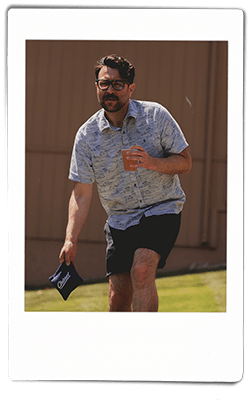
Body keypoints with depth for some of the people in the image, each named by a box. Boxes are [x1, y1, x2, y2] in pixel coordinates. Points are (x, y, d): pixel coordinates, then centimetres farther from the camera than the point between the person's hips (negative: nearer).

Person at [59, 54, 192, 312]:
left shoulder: (156, 115, -7)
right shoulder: (86, 135, -3)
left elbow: (185, 162, -3)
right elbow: (81, 194, -3)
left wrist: (153, 162, -24)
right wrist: (70, 240, -15)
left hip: (161, 211, -2)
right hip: (120, 220, 3)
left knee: (142, 271, -26)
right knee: (118, 299, -2)